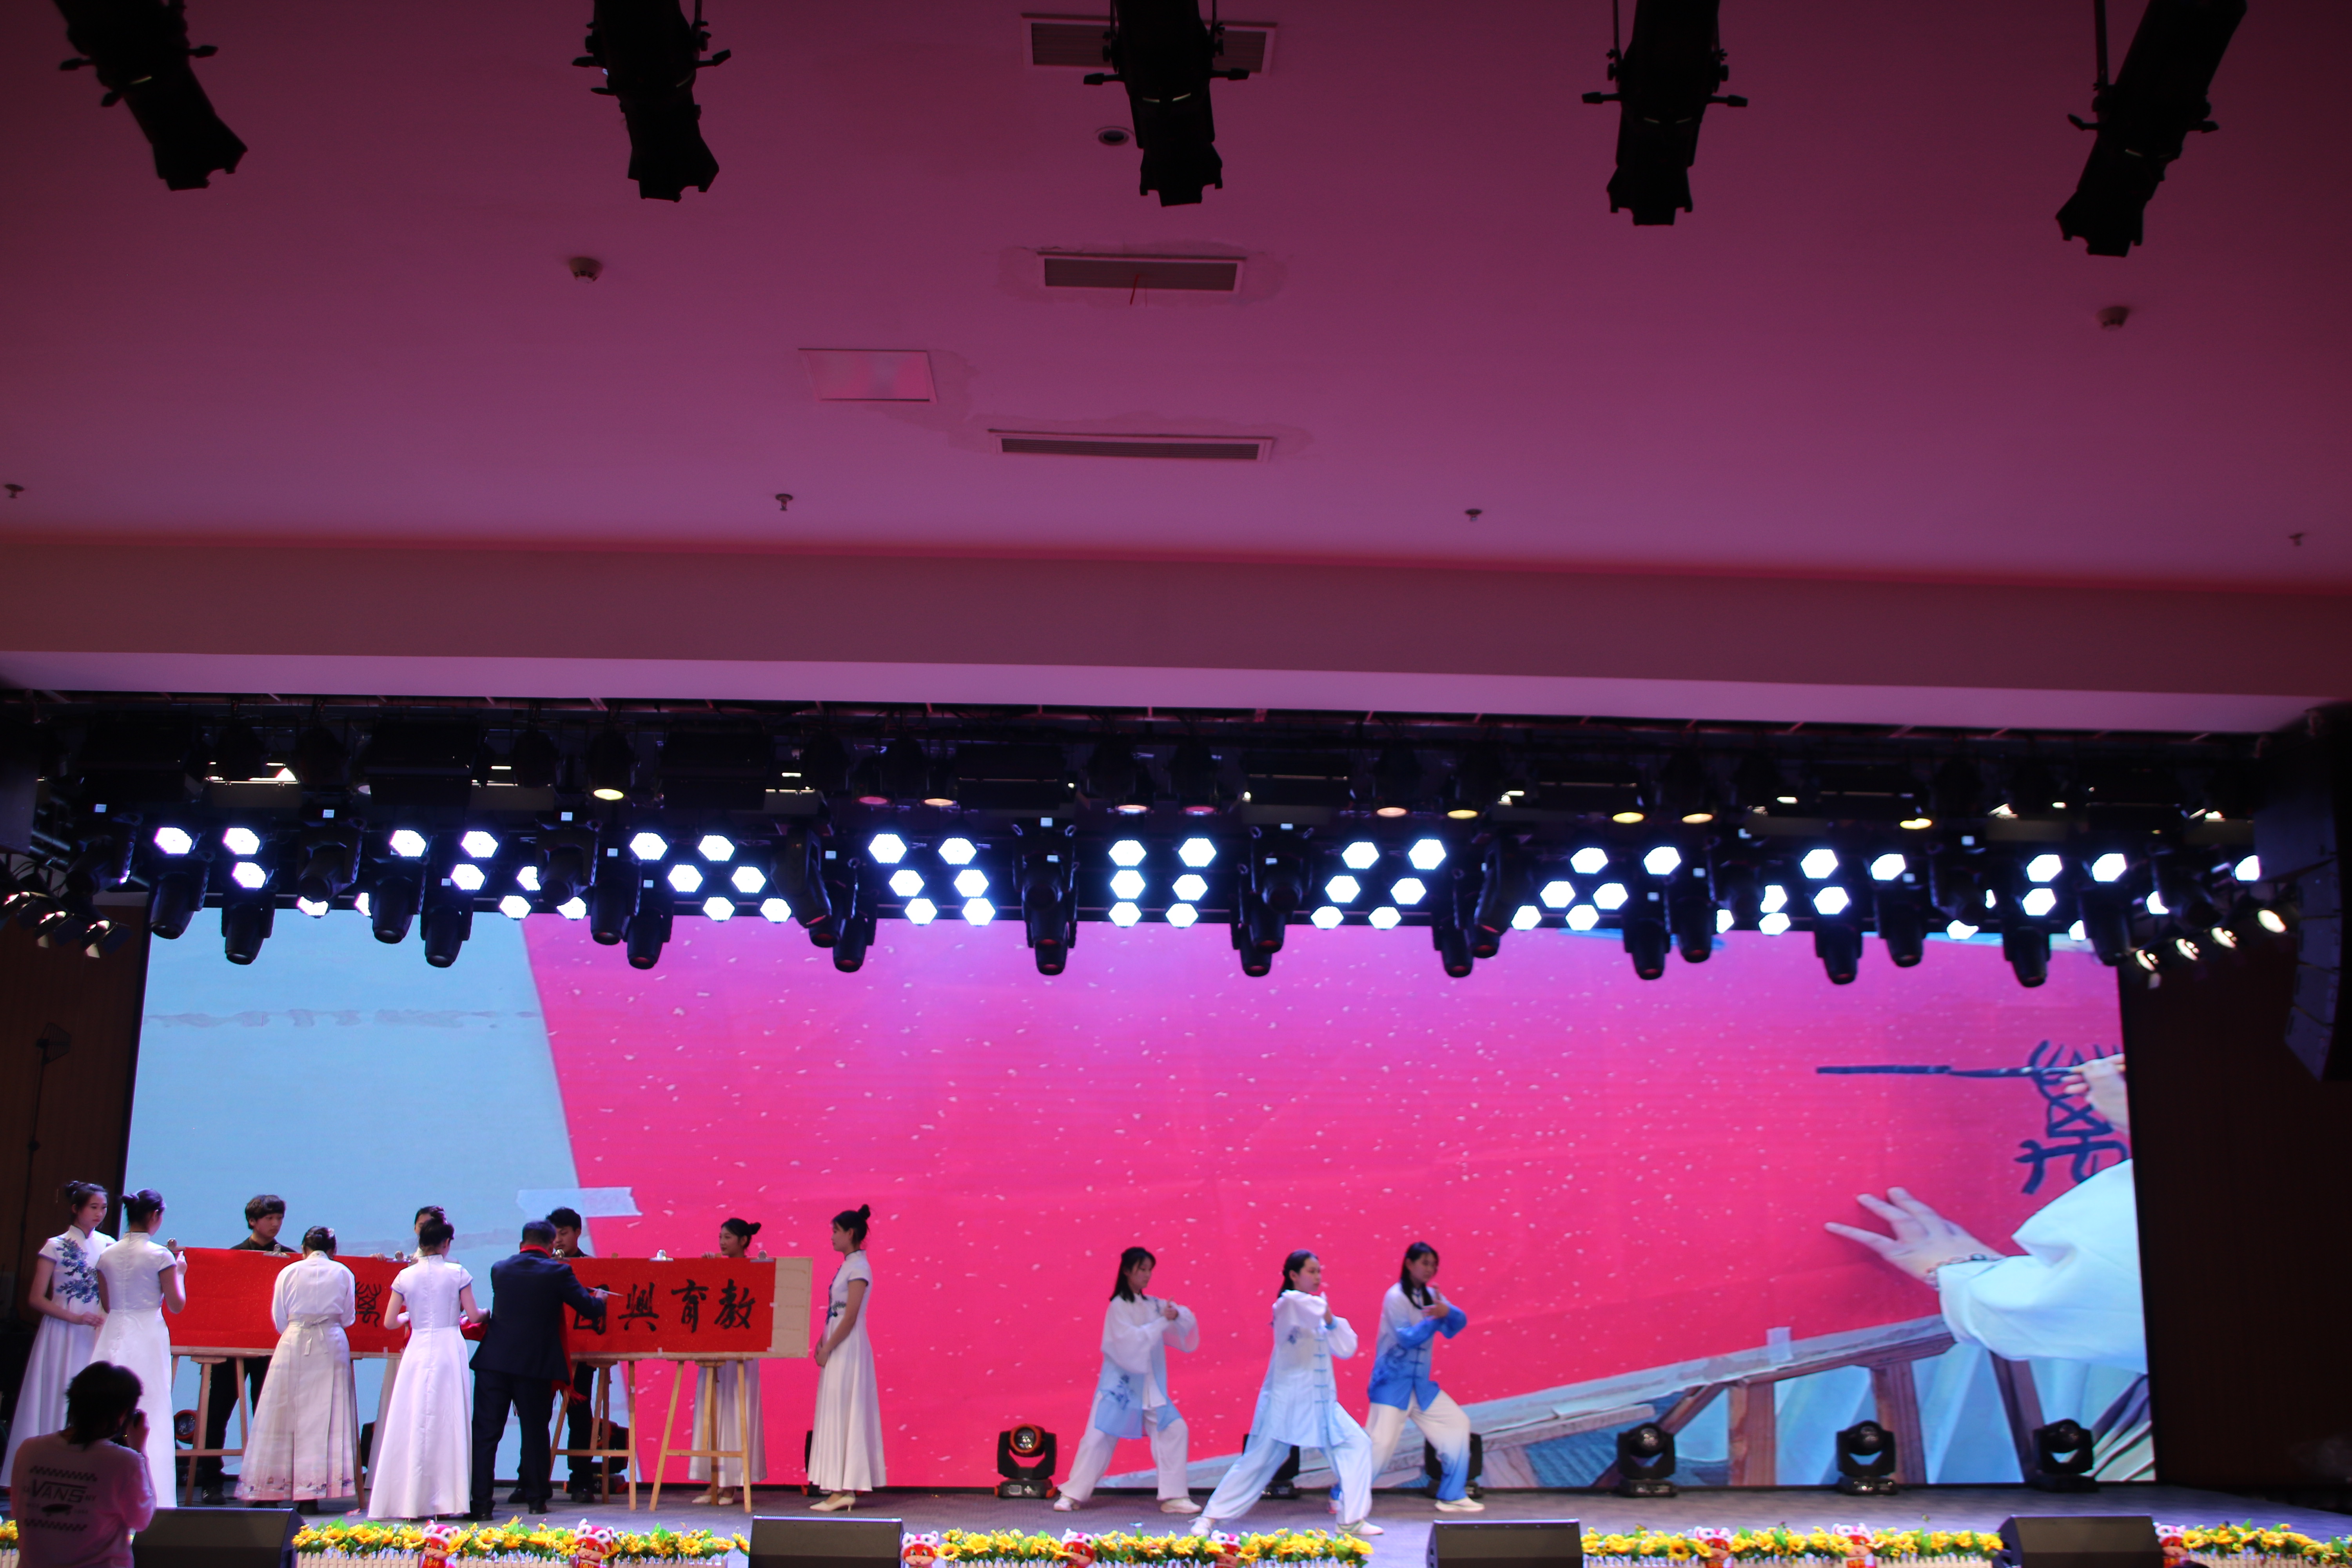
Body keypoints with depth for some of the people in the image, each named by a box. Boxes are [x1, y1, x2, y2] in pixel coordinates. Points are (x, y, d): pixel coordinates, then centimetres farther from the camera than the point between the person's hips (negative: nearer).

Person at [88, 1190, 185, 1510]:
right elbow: (177, 1304, -5)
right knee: (150, 1417, 2)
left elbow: (106, 1303, 13)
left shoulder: (107, 1256, 4)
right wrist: (180, 1271, 11)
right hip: (148, 1336, -5)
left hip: (113, 1336, 5)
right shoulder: (160, 1256, -10)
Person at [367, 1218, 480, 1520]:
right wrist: (484, 1312, 22)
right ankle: (448, 1498, 2)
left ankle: (411, 1500, 7)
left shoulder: (406, 1277, 4)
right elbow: (473, 1316, -1)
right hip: (450, 1348, -2)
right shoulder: (456, 1273, -3)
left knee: (413, 1423, 6)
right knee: (448, 1423, 2)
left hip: (418, 1350, 2)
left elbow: (390, 1322, 6)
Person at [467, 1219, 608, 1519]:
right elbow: (590, 1309, -4)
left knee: (485, 1432, 3)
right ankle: (536, 1497, 14)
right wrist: (599, 1298, 21)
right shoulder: (557, 1272, -6)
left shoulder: (499, 1269, 6)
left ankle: (480, 1502, -1)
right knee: (534, 1431, 10)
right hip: (535, 1364, -2)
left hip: (493, 1360, 2)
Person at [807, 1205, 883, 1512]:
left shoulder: (859, 1268, -13)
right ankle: (843, 1489, 10)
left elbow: (850, 1317, -18)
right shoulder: (847, 1265, 15)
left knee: (841, 1414, -7)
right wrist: (824, 1343, 10)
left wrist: (827, 1349, -16)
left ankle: (842, 1490, -6)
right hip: (839, 1348, 9)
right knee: (840, 1415, 8)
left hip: (847, 1348, -9)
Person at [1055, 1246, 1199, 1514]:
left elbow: (1186, 1323, 4)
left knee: (1175, 1430, -4)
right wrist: (1162, 1322, -23)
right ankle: (1073, 1495, 8)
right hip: (1120, 1383, -5)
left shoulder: (1153, 1304, 7)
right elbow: (1129, 1341, -21)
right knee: (1099, 1436, -5)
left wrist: (1178, 1315, -19)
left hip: (1149, 1386, 5)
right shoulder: (1118, 1306, -9)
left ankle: (1174, 1497, 1)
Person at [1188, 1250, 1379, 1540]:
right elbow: (1305, 1309, -34)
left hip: (1321, 1401, 7)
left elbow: (1347, 1349, 7)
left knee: (1357, 1445, -3)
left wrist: (1332, 1321, -9)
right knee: (1258, 1461, -5)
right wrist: (1324, 1307, -13)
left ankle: (1353, 1520, 4)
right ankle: (1211, 1518, 6)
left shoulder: (1318, 1307, 13)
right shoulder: (1287, 1304, -8)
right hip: (1287, 1399, -7)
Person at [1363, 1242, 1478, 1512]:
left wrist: (1447, 1312, -23)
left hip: (1421, 1384, 8)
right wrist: (1435, 1319, -24)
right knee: (1380, 1443, -13)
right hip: (1393, 1382, -7)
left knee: (1458, 1424, 5)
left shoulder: (1431, 1295, 9)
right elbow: (1407, 1338, -21)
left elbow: (1459, 1322, -3)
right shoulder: (1396, 1297, -12)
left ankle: (1453, 1496, 14)